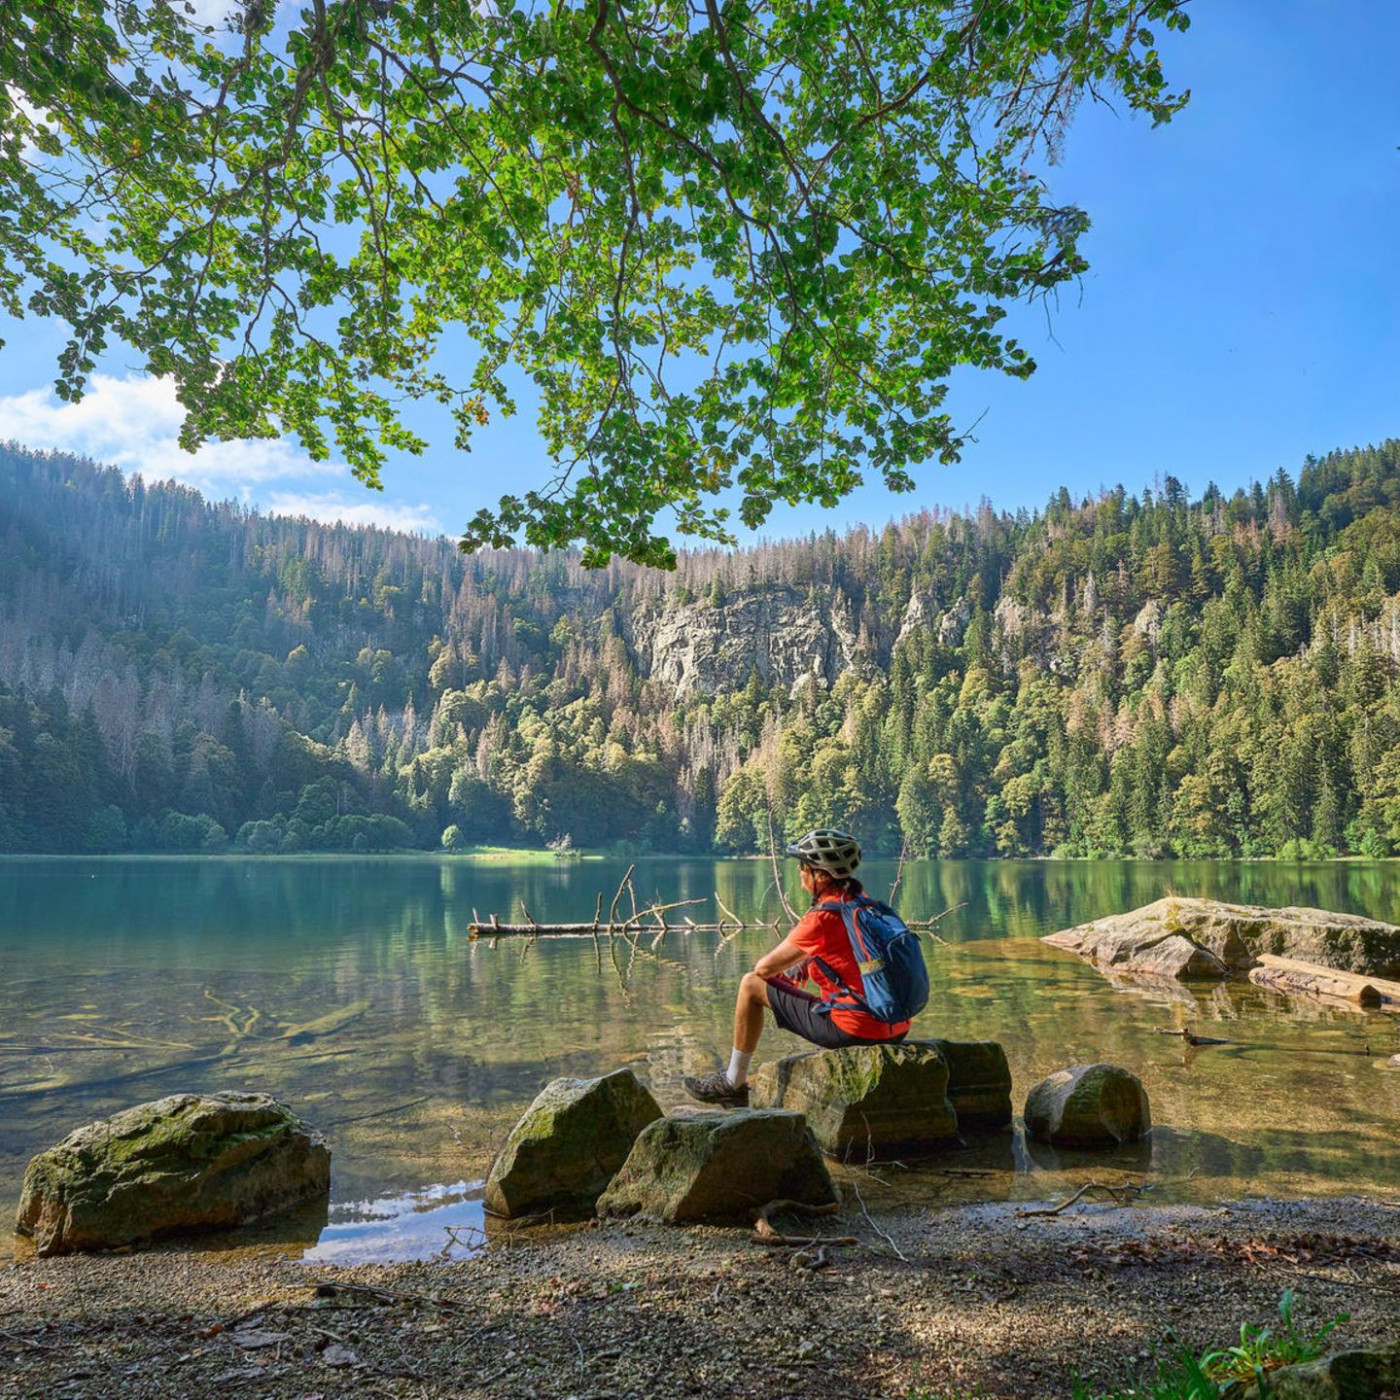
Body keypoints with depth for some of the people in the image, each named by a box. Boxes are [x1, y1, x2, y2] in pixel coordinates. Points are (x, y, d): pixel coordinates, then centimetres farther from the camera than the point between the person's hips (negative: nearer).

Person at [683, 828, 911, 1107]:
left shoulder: (823, 918, -16)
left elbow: (764, 968, -8)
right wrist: (803, 963, 16)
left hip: (853, 1031, -8)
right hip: (895, 1030, 8)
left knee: (751, 985, 2)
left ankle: (734, 1084, 15)